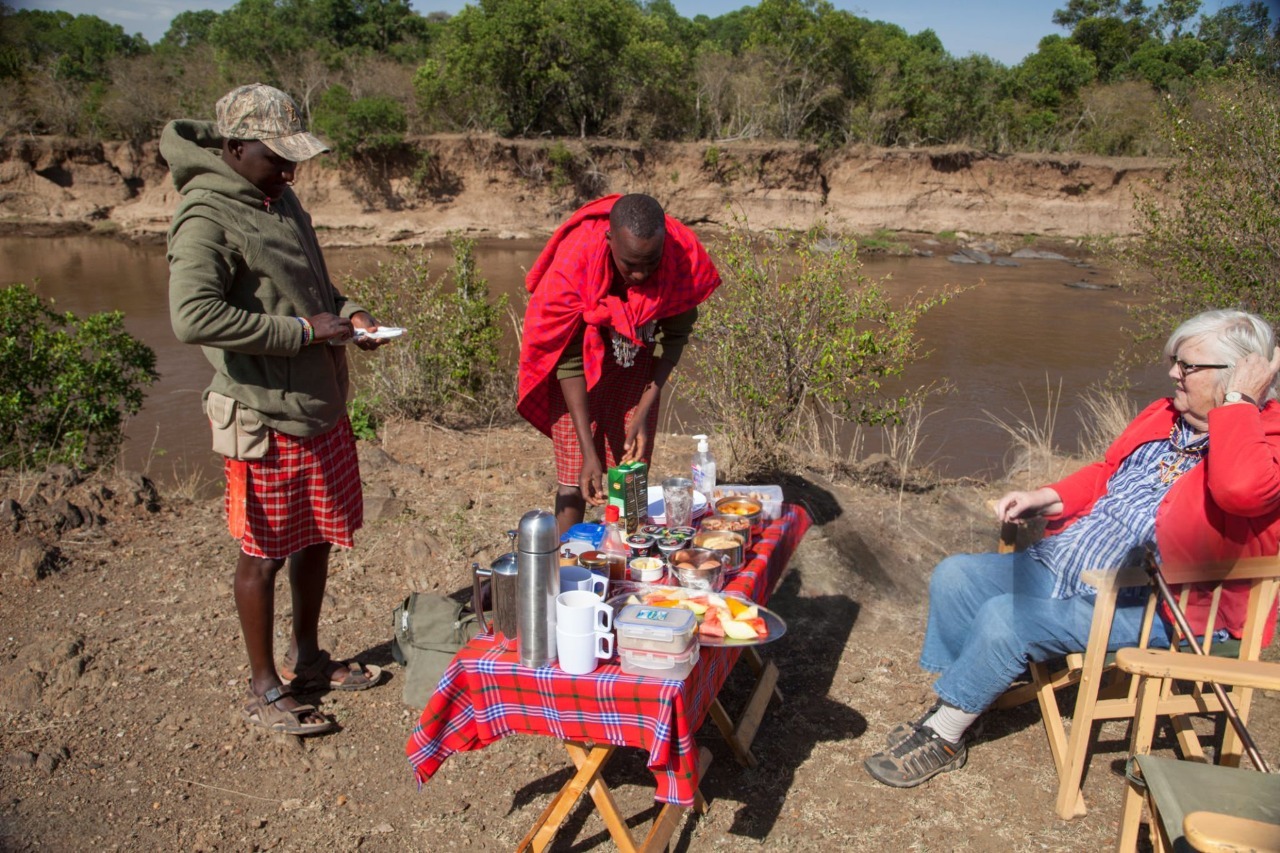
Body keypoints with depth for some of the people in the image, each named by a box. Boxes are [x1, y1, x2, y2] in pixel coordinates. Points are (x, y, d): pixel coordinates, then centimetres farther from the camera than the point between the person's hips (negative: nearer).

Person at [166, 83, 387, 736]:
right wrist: (303, 330, -24)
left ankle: (306, 658, 38)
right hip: (267, 418, -8)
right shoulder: (207, 217, -17)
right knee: (264, 554, 6)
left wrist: (347, 313, 2)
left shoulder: (277, 197, 10)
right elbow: (192, 316, -30)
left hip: (324, 406, 8)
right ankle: (265, 690, 24)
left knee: (317, 538, 18)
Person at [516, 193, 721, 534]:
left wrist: (644, 413, -17)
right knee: (575, 473, -5)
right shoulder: (574, 264, -34)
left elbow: (674, 337, -12)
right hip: (582, 356, -2)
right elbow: (570, 360, -27)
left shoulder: (683, 255, -27)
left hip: (638, 359, 3)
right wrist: (588, 451, -30)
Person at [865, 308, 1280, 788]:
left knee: (1005, 619, -25)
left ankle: (942, 741, -4)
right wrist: (1040, 498, 5)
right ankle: (948, 713, 6)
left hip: (1135, 606, -9)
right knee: (954, 577, 0)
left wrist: (1235, 401, -26)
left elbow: (1240, 489, -41)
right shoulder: (1166, 416, 8)